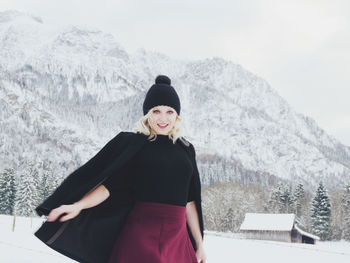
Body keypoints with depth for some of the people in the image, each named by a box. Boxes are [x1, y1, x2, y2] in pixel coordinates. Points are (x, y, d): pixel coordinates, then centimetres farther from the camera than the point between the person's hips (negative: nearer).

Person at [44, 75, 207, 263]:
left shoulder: (185, 149, 14)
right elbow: (110, 185, -5)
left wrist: (199, 244, 17)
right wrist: (78, 205, -21)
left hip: (178, 239, 4)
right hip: (140, 235, -4)